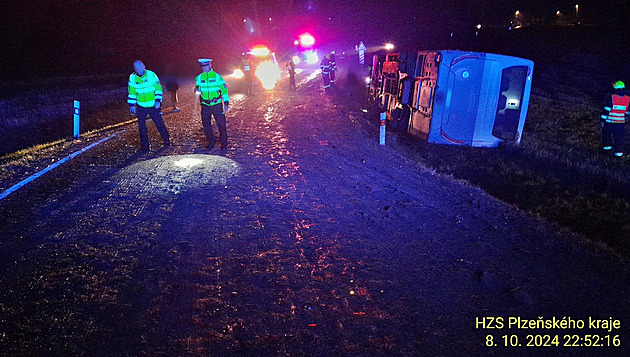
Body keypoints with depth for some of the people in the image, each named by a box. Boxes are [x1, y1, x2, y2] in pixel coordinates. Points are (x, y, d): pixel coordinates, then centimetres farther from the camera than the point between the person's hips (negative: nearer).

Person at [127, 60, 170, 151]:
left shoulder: (151, 75, -7)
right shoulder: (132, 78, 2)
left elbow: (158, 88, -4)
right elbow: (132, 92, 11)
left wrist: (157, 101, -13)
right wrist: (131, 105, 7)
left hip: (153, 105, -3)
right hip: (141, 106, 3)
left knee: (159, 123, 0)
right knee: (141, 126, 1)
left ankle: (166, 140, 21)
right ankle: (145, 145, 11)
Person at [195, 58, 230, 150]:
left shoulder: (217, 77, -3)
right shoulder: (199, 77, 7)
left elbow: (224, 90, -1)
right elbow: (197, 87, 17)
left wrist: (226, 103, -8)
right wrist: (197, 89, -9)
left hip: (217, 105, -3)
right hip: (205, 105, 3)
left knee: (221, 124, -3)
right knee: (206, 125, 6)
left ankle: (224, 144, 10)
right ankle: (211, 141, 26)